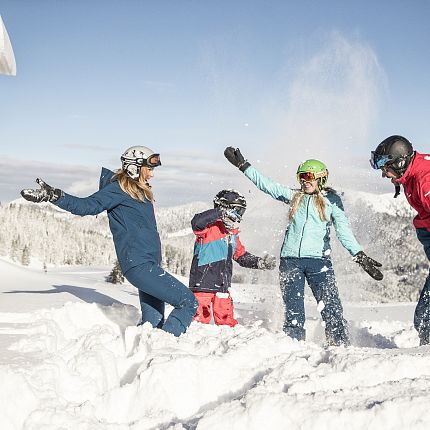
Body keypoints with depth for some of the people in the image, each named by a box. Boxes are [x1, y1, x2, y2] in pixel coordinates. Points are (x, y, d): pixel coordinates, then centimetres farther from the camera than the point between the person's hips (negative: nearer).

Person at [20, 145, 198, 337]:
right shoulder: (119, 189, -6)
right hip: (139, 265, -10)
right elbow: (89, 206, -17)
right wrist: (55, 196, -28)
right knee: (189, 302, -14)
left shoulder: (139, 192, 20)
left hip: (150, 264, 10)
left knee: (152, 325, 7)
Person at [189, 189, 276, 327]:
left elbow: (242, 256, 28)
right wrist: (220, 213, -30)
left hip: (222, 286, 8)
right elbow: (196, 222, -31)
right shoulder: (211, 227, -8)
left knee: (226, 320, 13)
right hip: (203, 283, -8)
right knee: (201, 318, -6)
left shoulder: (233, 235, 18)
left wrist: (260, 263, 17)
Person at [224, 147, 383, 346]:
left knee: (331, 307, -11)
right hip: (291, 260, 3)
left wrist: (360, 255, -9)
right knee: (293, 311, 2)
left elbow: (344, 231, 2)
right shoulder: (294, 196, 14)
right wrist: (243, 165, 16)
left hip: (318, 259, -3)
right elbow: (267, 184, 17)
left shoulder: (331, 200, 6)